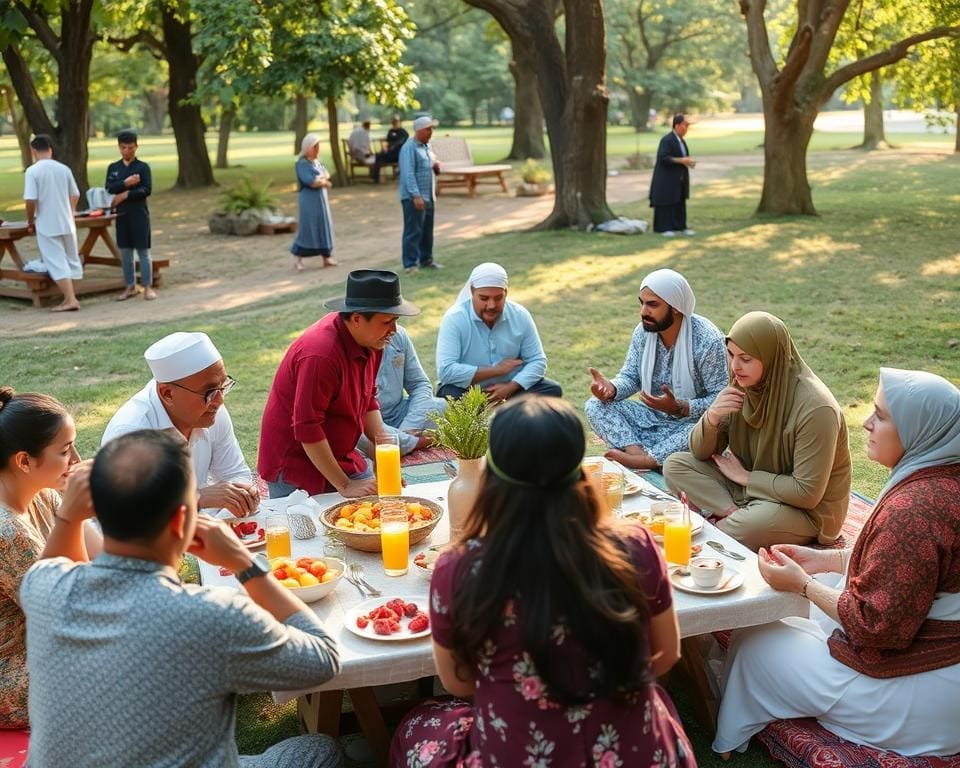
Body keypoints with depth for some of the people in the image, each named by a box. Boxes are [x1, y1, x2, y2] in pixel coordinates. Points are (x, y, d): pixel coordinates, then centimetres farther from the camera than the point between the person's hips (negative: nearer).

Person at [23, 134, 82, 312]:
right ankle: (70, 296, 21)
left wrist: (30, 221, -2)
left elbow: (30, 199, -16)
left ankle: (70, 300, -9)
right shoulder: (64, 169, 3)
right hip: (67, 223, 5)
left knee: (57, 263, -3)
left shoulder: (32, 171, -11)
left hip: (47, 225, -4)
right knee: (71, 259, 15)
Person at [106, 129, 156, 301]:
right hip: (121, 214, 4)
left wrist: (126, 194, -16)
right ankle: (130, 287, 18)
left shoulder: (143, 167, -1)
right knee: (125, 252, 8)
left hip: (139, 214, -4)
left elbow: (147, 190, -10)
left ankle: (148, 287, 4)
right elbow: (109, 189, -2)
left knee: (143, 251, -2)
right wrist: (125, 183, -17)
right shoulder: (113, 168, 9)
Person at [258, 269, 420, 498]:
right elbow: (307, 430, -27)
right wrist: (345, 486, -23)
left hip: (341, 457, 8)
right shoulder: (320, 354, -30)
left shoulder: (371, 340, -3)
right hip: (295, 464, -8)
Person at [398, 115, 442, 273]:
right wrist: (416, 196, -27)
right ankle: (410, 264, -2)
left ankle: (426, 259, 26)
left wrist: (435, 167, 4)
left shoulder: (426, 146, 15)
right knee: (413, 231, -7)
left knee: (427, 230, 15)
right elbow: (408, 174, -20)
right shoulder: (409, 148, -13)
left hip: (428, 196, 9)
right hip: (414, 197, -9)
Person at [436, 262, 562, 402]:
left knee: (553, 390, -14)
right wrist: (496, 370, -23)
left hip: (509, 387, 3)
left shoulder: (520, 316, -8)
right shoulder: (454, 319, -19)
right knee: (450, 398, -35)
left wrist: (510, 387, -24)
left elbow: (537, 361, -6)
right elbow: (445, 371, -27)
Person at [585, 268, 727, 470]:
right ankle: (637, 453, -34)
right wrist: (611, 389, -23)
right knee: (595, 405, -14)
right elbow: (631, 377, 1)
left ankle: (642, 459, -28)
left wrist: (679, 407, -34)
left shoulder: (708, 341, -21)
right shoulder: (643, 331, -5)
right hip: (652, 416, 5)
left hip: (691, 421, -5)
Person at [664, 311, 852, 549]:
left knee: (753, 524, -40)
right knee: (675, 465, -11)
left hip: (806, 510, -7)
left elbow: (807, 493, -24)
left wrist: (745, 476, -14)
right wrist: (712, 417, -21)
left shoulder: (815, 407, -26)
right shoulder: (744, 387, -5)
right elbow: (700, 453, 0)